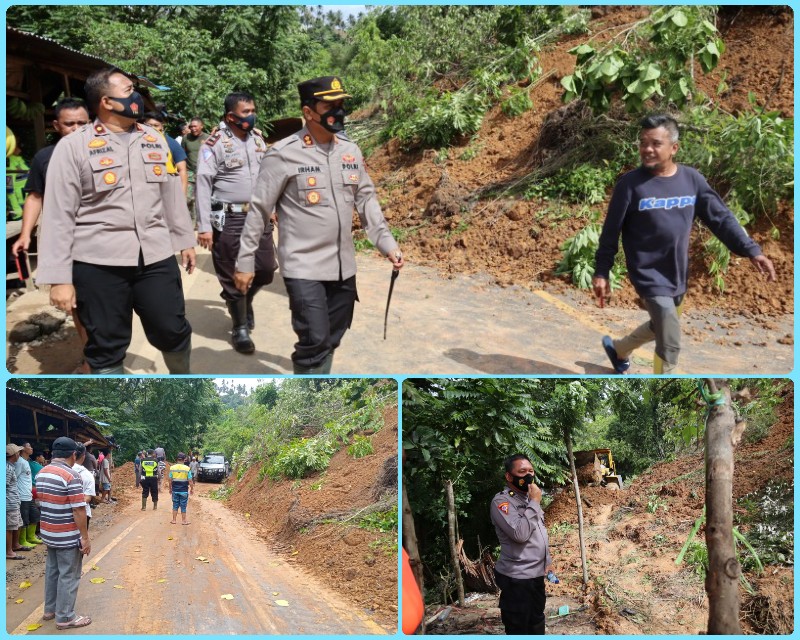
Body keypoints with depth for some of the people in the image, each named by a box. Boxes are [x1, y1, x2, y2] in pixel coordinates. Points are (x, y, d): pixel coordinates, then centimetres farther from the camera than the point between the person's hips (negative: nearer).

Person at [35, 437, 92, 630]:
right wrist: (85, 538, -16)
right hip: (68, 536, -8)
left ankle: (50, 609, 33)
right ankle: (65, 617, 10)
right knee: (68, 575, 3)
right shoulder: (71, 476, -21)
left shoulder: (41, 474, 5)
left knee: (52, 570, 20)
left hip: (48, 533, 8)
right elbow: (78, 510, -22)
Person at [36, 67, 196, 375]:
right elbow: (58, 215, -7)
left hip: (156, 256, 4)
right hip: (98, 262, -3)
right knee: (106, 346, 8)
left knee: (173, 331, 9)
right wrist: (59, 277, -10)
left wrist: (184, 240, 19)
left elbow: (169, 194, 19)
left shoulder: (153, 139, 10)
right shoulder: (73, 146, -5)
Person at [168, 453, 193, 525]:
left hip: (175, 490, 2)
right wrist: (192, 489, 6)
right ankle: (183, 520, 13)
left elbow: (170, 480, 1)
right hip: (184, 491, -2)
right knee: (183, 506, 7)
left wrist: (170, 488, 14)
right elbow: (190, 481, -8)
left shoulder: (172, 468, -3)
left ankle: (174, 520, 16)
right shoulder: (187, 469, -10)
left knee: (175, 505, 12)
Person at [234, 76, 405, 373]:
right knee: (314, 340, -11)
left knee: (331, 340, 14)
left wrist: (387, 243, 6)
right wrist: (245, 261, -5)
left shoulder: (351, 150, 8)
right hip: (304, 266, -6)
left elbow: (366, 199, 15)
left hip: (343, 266, 6)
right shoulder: (284, 153, -10)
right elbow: (259, 210, -6)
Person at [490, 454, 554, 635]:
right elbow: (520, 533, -29)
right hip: (516, 578, -8)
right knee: (518, 628, 1)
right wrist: (535, 503, -22)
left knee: (537, 622, 21)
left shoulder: (529, 498, 11)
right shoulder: (501, 501, -17)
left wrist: (547, 559, 20)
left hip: (537, 574, 8)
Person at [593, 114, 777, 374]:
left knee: (661, 328, 26)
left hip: (678, 275, 6)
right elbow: (611, 232, -7)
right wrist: (601, 273, -7)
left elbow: (720, 217, -1)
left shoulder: (692, 179, -3)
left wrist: (751, 250, -9)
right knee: (670, 345, -7)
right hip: (650, 276, -5)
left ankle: (618, 349, 52)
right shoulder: (631, 184, -13)